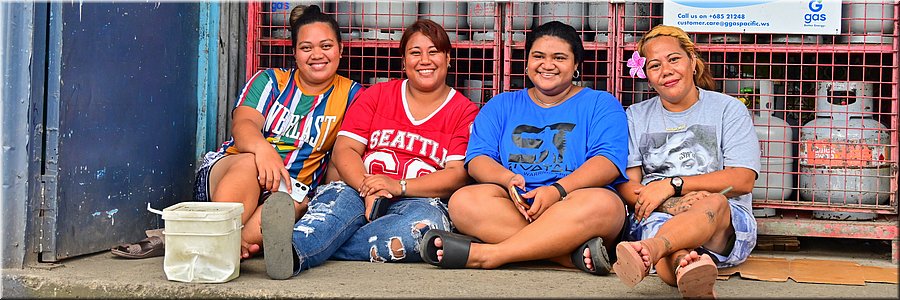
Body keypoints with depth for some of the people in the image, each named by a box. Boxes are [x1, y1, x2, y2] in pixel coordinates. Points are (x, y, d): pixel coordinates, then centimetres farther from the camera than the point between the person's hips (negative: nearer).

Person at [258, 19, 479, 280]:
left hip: (421, 201, -1)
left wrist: (398, 186, -19)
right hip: (361, 192, 2)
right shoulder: (377, 95, 18)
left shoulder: (464, 112, 10)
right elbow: (345, 149, 6)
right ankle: (290, 252, -65)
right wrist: (367, 188, -16)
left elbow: (458, 174, -4)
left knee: (425, 222, -38)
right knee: (342, 197, -34)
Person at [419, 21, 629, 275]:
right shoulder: (501, 106, 22)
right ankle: (574, 252, -39)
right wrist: (508, 179, -15)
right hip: (513, 206, 2)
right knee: (463, 200, -28)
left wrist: (557, 190, -21)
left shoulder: (601, 104, 13)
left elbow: (608, 161, -4)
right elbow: (477, 159, 9)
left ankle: (487, 254, -40)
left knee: (603, 203, -37)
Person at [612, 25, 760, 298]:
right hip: (655, 217, 1)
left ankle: (647, 252, -65)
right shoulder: (636, 117, 18)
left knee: (715, 203, -38)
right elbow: (626, 186, 6)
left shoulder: (728, 108, 11)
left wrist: (671, 185, -10)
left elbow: (742, 180, -2)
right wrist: (670, 205, -16)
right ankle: (687, 265, -71)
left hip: (728, 224, -1)